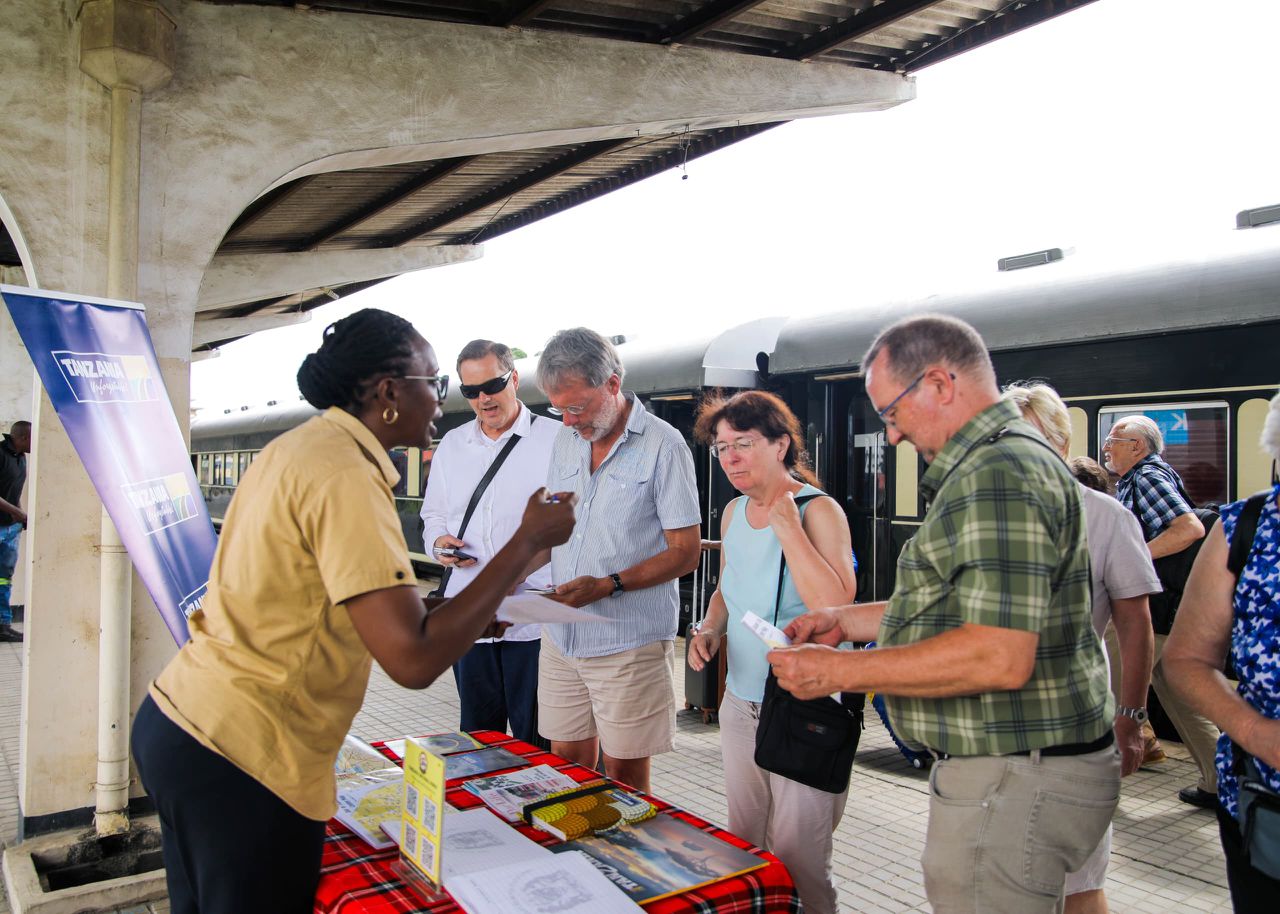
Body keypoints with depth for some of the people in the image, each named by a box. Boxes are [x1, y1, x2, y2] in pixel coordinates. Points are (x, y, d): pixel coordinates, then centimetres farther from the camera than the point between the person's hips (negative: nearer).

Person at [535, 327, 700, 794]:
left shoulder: (663, 445, -8)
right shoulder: (566, 441, 11)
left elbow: (685, 552, -9)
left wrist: (609, 585, -20)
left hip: (629, 643, -5)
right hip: (561, 636, 6)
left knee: (625, 777, 5)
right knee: (565, 766, 12)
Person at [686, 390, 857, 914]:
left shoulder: (818, 510, -15)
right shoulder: (733, 513, 6)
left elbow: (835, 605, -28)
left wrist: (785, 521, -26)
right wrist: (710, 629, 1)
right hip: (740, 704, 7)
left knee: (797, 863, 1)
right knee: (742, 851, 18)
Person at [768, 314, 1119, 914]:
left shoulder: (1000, 474, -20)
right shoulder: (1002, 464, 16)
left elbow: (999, 657, -29)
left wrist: (839, 672, -20)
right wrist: (848, 620, 15)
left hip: (1011, 782, -11)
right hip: (999, 770, 11)